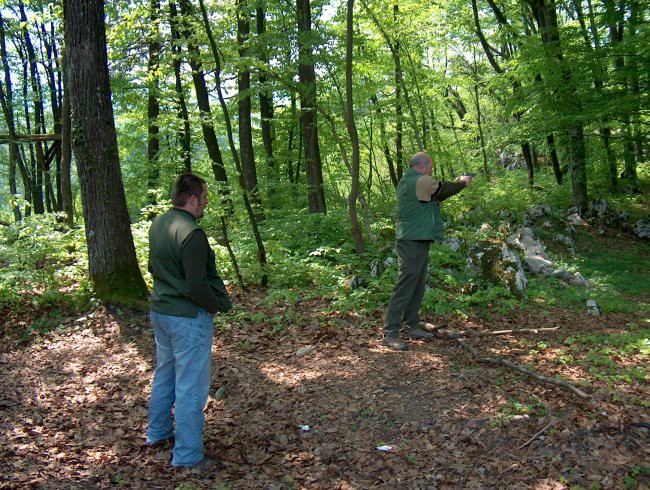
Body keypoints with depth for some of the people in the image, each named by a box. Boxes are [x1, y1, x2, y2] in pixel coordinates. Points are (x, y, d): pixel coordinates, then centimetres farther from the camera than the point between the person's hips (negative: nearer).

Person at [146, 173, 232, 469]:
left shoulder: (158, 224, 4)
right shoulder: (192, 233, -24)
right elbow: (197, 287, -25)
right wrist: (217, 305, -8)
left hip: (160, 311, 9)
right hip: (188, 317, -9)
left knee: (164, 375, 25)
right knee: (190, 387, 2)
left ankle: (157, 433, 42)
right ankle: (187, 456, 13)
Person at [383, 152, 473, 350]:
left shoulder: (406, 181, 16)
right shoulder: (420, 181, -14)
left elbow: (436, 195, 21)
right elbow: (444, 190, -5)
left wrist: (456, 183, 18)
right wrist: (463, 182, 14)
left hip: (416, 242, 10)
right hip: (413, 243, -10)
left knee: (418, 287, 16)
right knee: (404, 288, -9)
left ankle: (412, 326, 23)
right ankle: (390, 333, -8)